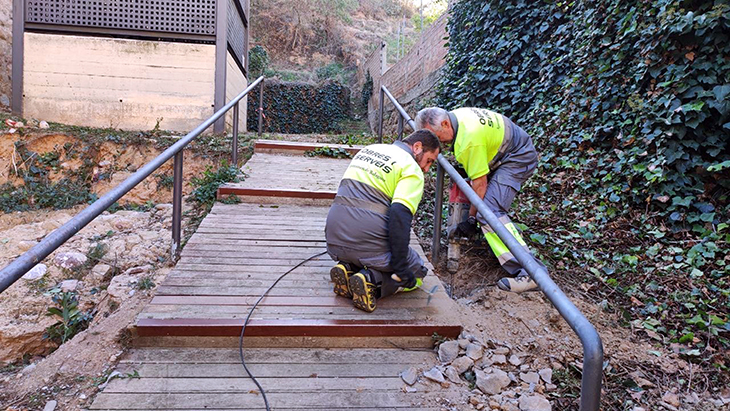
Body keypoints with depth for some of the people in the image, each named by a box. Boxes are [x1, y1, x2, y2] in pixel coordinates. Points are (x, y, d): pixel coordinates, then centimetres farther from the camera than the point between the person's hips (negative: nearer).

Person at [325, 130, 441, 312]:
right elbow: (400, 215, -20)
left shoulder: (369, 149, 19)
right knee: (416, 273, 15)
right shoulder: (412, 169, -5)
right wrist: (400, 268, -17)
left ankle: (348, 268, 4)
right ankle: (372, 280, -12)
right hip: (368, 241, -7)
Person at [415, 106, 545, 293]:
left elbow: (480, 182, -26)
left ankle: (529, 272, -26)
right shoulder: (455, 115, -2)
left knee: (490, 211, -24)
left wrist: (471, 218, -19)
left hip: (519, 158, -11)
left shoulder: (469, 140, -32)